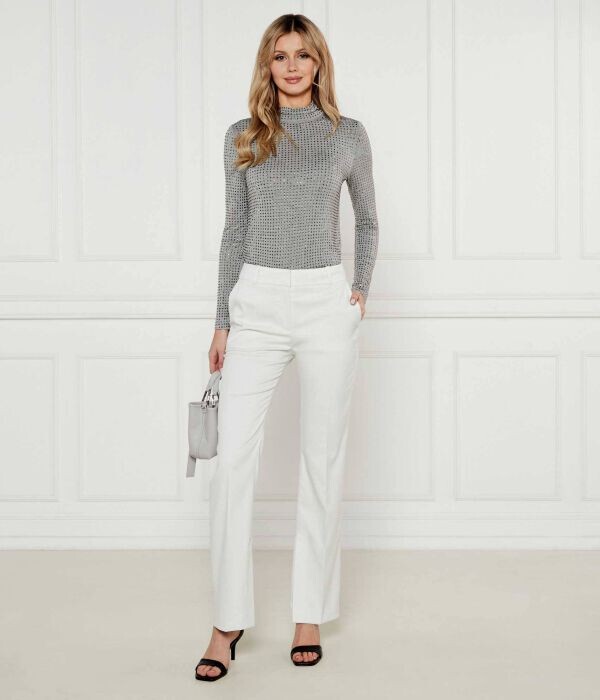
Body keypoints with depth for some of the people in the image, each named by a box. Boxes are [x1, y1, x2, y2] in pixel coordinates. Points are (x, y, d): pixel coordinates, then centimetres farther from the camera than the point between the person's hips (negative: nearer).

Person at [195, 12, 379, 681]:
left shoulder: (348, 135, 6)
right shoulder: (242, 137, 9)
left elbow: (367, 219, 18)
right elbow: (235, 230, 10)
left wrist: (362, 287, 6)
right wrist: (221, 322, 7)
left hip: (326, 304, 0)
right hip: (257, 301, 1)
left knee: (322, 463, 4)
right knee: (232, 458, -6)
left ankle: (311, 614, 16)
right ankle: (228, 619, 5)